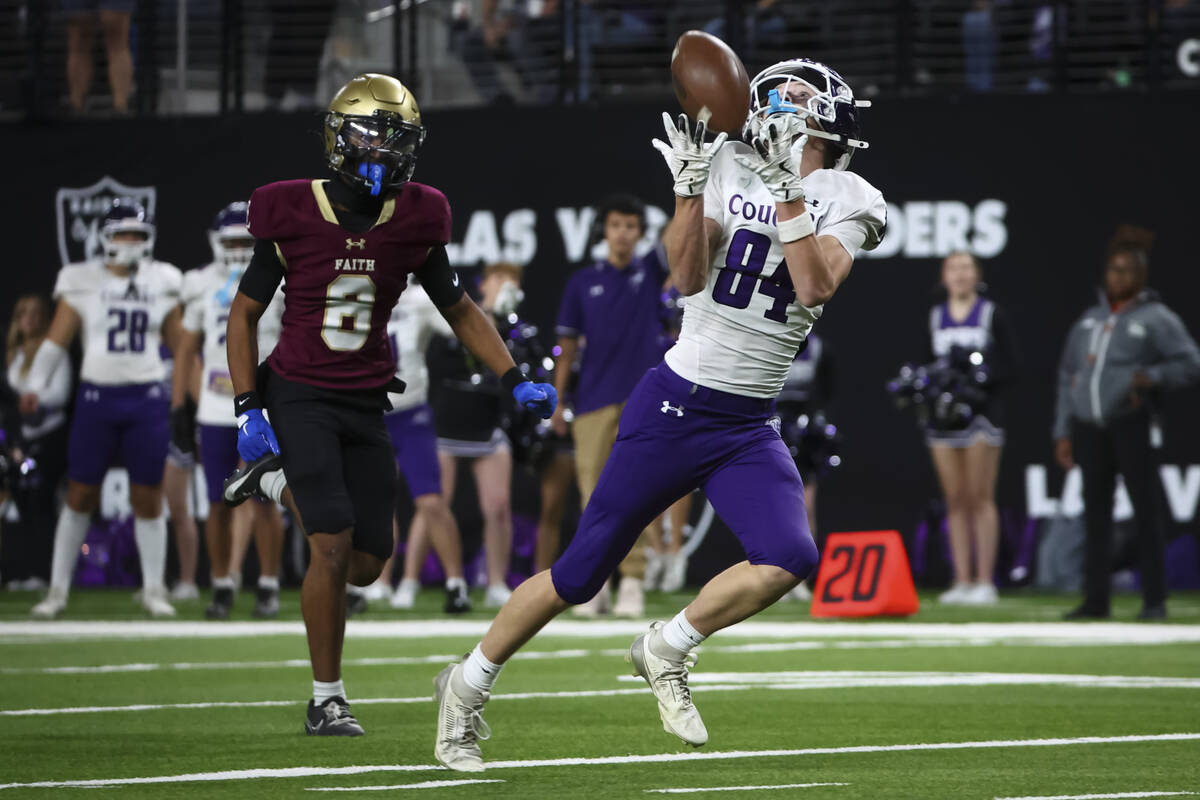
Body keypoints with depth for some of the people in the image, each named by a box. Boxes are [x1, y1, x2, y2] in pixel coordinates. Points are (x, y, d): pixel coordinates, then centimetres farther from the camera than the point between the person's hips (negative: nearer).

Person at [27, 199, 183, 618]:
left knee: (148, 499, 5)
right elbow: (56, 339, 2)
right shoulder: (83, 282, 1)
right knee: (80, 496, 3)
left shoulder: (162, 283, 7)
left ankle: (154, 589, 15)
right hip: (96, 396, -1)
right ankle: (58, 589, 11)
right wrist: (35, 384, -8)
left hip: (147, 399, 1)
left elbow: (181, 342, 16)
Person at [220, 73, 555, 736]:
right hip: (299, 396, -4)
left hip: (365, 406, 4)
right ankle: (326, 701, -2)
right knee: (333, 547, -16)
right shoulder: (292, 216, -10)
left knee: (366, 563, 3)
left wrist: (514, 382, 0)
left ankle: (278, 483, 30)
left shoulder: (413, 223, -1)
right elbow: (244, 313, -1)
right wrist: (248, 410, -9)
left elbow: (460, 312, 12)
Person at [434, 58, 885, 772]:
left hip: (751, 429, 2)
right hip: (676, 407, -2)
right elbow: (688, 276, -12)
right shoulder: (729, 169, -1)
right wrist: (691, 188, -24)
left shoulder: (844, 201, 2)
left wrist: (788, 188, -21)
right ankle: (468, 687, 21)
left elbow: (815, 288, -16)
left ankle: (666, 651, 2)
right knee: (583, 572, 2)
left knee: (790, 560, -21)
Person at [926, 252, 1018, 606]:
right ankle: (962, 581, 6)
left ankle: (985, 581, -7)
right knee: (955, 500, 4)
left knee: (980, 498, -7)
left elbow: (1010, 365, 0)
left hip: (981, 413, -4)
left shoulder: (991, 314, 2)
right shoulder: (934, 317, 13)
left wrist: (982, 378, -16)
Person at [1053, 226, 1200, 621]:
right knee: (1096, 514, 5)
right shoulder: (1089, 319, 19)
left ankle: (1155, 600, -5)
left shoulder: (1156, 319, 3)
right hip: (1089, 426, 5)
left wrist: (1150, 377, -18)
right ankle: (1095, 600, 8)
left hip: (1132, 425, -5)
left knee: (1146, 511, -7)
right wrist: (1063, 432, 14)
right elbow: (1067, 377, 20)